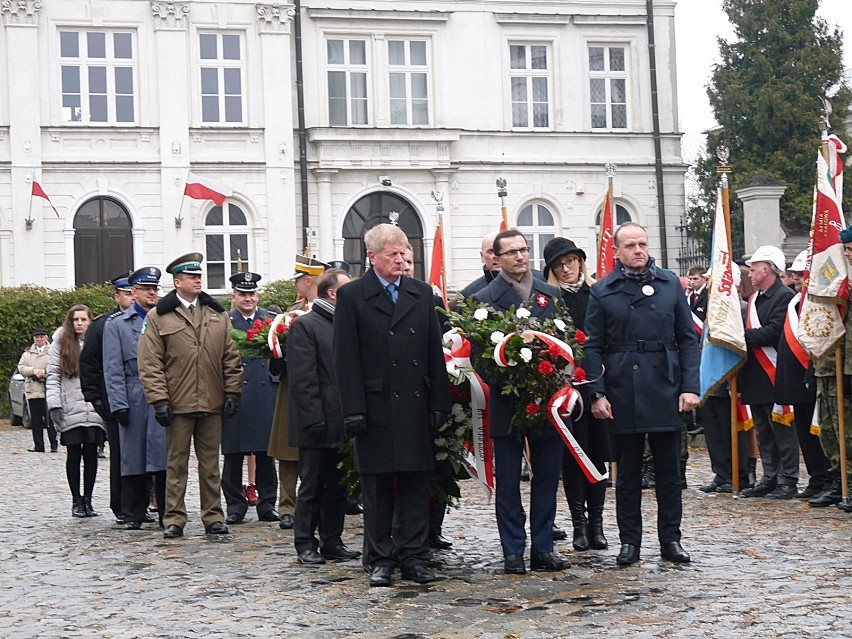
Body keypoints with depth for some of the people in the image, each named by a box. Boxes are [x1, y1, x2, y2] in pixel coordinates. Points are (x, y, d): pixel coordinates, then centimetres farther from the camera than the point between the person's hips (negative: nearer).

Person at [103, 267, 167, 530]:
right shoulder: (117, 325, 7)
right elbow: (113, 369, 1)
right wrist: (119, 405, -7)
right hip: (135, 401, -1)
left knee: (166, 457, -2)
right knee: (134, 457, 4)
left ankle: (167, 513, 4)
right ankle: (134, 514, 12)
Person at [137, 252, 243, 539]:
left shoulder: (218, 315, 12)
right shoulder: (158, 317, 0)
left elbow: (231, 358, 12)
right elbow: (149, 364, -4)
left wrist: (232, 393, 4)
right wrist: (159, 400, -10)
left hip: (212, 404, 3)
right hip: (177, 405, -3)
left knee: (210, 463, 9)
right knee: (177, 463, 4)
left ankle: (213, 516, 16)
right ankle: (174, 519, 10)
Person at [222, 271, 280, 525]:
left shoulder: (271, 319, 12)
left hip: (266, 395, 2)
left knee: (266, 452, 5)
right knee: (233, 453, 2)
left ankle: (267, 504, 13)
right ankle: (235, 504, 11)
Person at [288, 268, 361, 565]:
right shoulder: (304, 325, -8)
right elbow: (303, 379, -14)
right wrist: (314, 419, -19)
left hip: (340, 422, 7)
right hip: (318, 424, -7)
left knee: (337, 485, 11)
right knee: (312, 485, 1)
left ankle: (332, 541, 18)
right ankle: (306, 543, 9)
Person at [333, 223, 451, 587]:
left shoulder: (422, 294, 12)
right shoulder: (351, 296, 0)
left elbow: (435, 353, 11)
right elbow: (346, 359, -4)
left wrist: (440, 403, 4)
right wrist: (353, 409, -11)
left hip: (416, 406, 3)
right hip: (375, 407, -3)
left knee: (415, 486, 5)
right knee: (376, 489, 3)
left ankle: (411, 557, 13)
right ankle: (380, 560, 11)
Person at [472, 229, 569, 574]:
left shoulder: (551, 294, 11)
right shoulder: (484, 298, -1)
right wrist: (504, 382, -17)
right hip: (507, 402, -3)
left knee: (547, 477, 7)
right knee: (508, 481, 3)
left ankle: (543, 548, 16)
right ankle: (513, 552, 11)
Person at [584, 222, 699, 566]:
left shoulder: (670, 285, 7)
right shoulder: (602, 292, 3)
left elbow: (688, 339, 7)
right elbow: (593, 347, 2)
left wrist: (690, 386, -2)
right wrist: (597, 393, -7)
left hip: (665, 391, 1)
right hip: (622, 394, -1)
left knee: (669, 470, 7)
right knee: (627, 472, 7)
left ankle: (671, 539, 15)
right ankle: (629, 541, 15)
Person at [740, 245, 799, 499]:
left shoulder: (785, 296, -12)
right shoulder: (755, 298, 17)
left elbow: (773, 332, -22)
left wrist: (742, 335, -17)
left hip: (774, 376, -9)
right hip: (755, 377, 9)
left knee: (782, 430, -4)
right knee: (763, 431, 13)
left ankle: (788, 482, 1)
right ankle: (770, 478, 20)